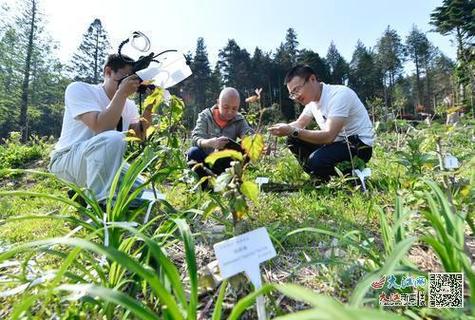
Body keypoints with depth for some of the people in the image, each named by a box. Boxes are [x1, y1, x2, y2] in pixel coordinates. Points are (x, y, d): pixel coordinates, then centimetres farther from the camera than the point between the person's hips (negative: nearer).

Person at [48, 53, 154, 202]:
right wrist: (122, 93, -23)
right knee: (113, 139, -35)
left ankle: (89, 196, 13)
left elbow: (138, 136, -6)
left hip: (107, 163, 7)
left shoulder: (129, 105, 8)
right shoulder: (79, 89, -8)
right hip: (67, 160, -6)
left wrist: (149, 106, -14)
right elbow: (101, 128, -26)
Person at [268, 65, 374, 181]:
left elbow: (329, 136, -31)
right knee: (293, 141, -4)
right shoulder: (312, 98, 3)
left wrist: (293, 131, -31)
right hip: (337, 141, 8)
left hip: (359, 145, -8)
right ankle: (322, 180, 4)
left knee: (316, 161, -31)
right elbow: (299, 123, 11)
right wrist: (285, 128, -12)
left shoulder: (339, 95, -23)